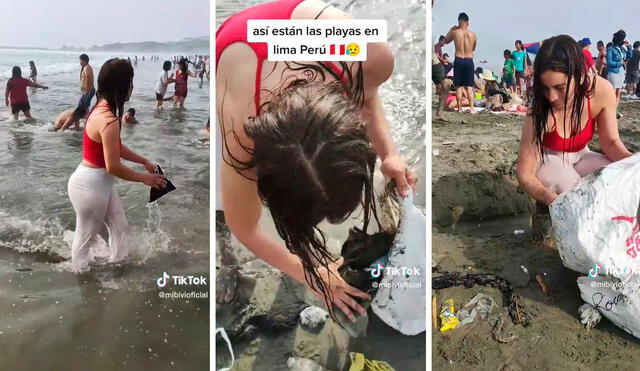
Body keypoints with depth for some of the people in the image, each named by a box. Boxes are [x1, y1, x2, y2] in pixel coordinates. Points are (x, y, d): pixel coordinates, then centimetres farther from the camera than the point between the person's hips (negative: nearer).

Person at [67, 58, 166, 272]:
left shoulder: (102, 108, 3)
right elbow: (113, 167, -25)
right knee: (85, 237, 11)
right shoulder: (109, 121, -29)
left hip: (101, 183, 10)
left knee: (120, 228, 20)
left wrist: (144, 161, 15)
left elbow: (116, 147, 15)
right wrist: (144, 178, -12)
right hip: (89, 186, -10)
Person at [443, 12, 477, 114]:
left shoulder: (455, 32, -3)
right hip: (469, 60, 1)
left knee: (459, 86, 5)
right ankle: (471, 107, 0)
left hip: (458, 60, -1)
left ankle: (459, 108, 4)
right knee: (469, 86, 6)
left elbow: (446, 41, 16)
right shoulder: (473, 34, 4)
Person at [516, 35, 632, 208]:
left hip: (580, 157, 4)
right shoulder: (540, 114, -34)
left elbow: (610, 141, -9)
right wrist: (556, 202, -50)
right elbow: (525, 175, -31)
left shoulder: (602, 91, -25)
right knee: (567, 183, -36)